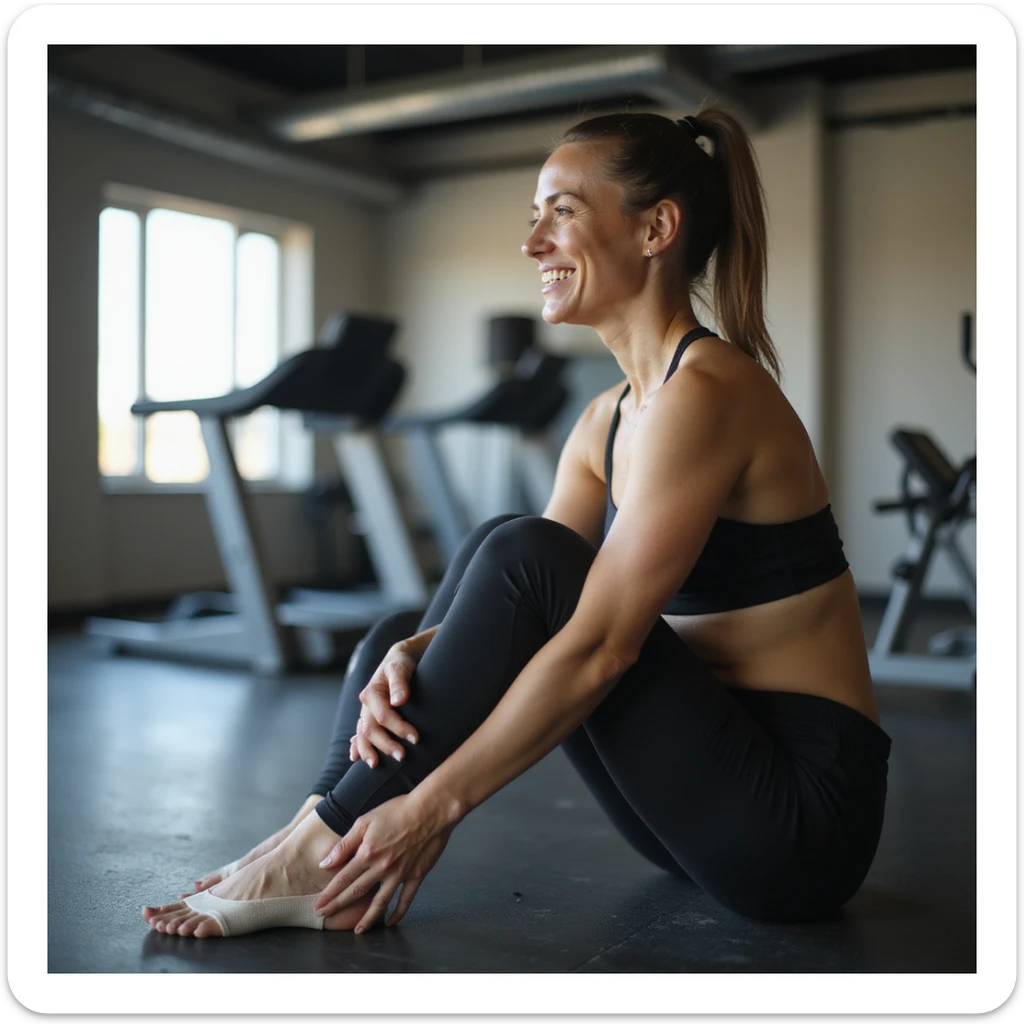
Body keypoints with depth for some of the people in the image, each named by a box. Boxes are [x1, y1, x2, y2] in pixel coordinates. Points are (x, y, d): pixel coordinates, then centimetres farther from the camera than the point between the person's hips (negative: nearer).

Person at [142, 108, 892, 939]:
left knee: (519, 552, -23)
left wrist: (434, 805, -21)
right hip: (714, 782, 8)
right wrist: (410, 659, -17)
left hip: (801, 809, -8)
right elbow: (527, 613, 3)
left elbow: (599, 645, -25)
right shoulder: (607, 419, 8)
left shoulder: (704, 391, -19)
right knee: (398, 639, 2)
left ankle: (325, 850, -14)